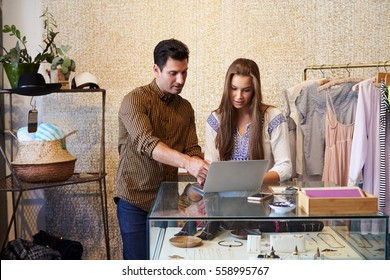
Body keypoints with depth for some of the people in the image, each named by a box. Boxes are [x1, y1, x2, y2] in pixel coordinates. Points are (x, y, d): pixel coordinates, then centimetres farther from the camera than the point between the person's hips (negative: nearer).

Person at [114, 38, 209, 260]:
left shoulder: (186, 108, 9)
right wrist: (187, 162, -41)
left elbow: (192, 148, 3)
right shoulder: (135, 100, -11)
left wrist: (200, 172, -20)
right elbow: (146, 143, -26)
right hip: (136, 199, -5)